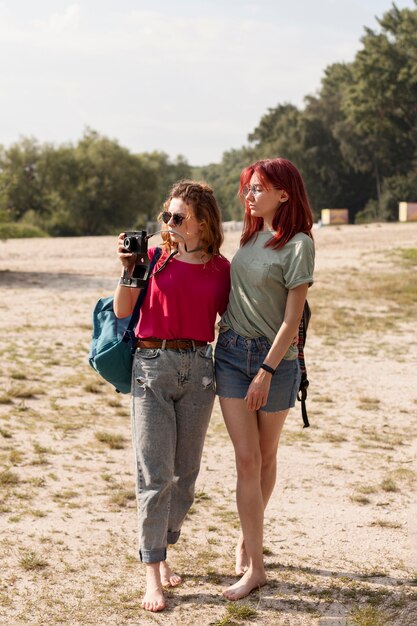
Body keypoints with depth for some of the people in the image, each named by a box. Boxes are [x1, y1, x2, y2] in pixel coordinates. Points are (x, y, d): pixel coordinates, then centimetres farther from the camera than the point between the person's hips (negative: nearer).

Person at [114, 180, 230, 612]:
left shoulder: (221, 268, 6)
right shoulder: (155, 257, 1)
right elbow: (121, 311, 1)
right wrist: (129, 269, -11)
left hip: (198, 368, 2)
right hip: (152, 365, -2)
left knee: (185, 473, 9)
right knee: (155, 474, -5)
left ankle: (162, 551, 27)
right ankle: (152, 574, 1)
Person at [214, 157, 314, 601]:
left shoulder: (298, 245, -10)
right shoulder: (251, 237, 8)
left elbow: (291, 319, -13)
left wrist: (266, 372, -15)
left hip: (275, 358, -4)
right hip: (231, 351, 4)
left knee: (265, 458, 11)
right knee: (247, 460, 0)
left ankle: (248, 539, 30)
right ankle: (254, 565, 7)